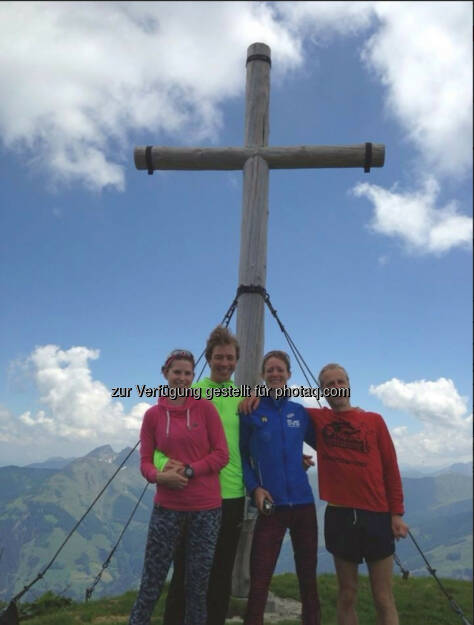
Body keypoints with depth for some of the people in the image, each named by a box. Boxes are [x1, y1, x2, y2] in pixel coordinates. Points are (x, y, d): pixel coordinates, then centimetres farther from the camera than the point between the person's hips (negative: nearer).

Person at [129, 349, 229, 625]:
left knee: (199, 580, 11)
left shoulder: (206, 408, -3)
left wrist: (188, 470, -16)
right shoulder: (153, 414, 1)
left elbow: (222, 454, -5)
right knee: (153, 578, 5)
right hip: (168, 506, 1)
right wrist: (160, 476, -18)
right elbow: (145, 462, 3)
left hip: (206, 507, 0)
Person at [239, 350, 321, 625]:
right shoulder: (251, 412, -2)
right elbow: (241, 455, 3)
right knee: (259, 579, -1)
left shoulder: (300, 413, 7)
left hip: (303, 503, 3)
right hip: (271, 505, -3)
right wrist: (254, 487, -10)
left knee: (308, 576, 14)